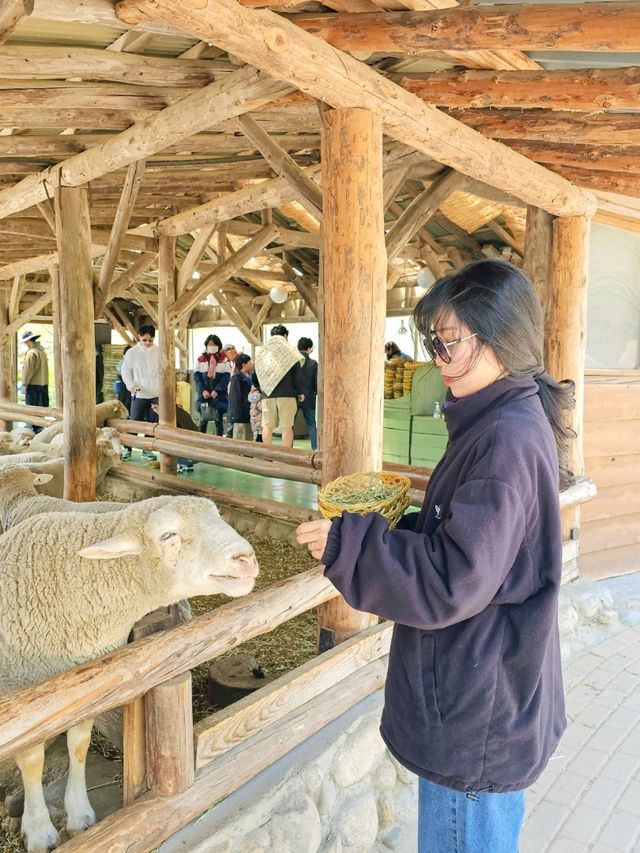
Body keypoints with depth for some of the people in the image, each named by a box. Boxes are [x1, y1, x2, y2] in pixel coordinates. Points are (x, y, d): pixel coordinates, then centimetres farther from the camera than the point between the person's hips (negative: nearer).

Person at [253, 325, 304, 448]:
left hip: (268, 395, 3)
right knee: (287, 426, 1)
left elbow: (255, 375, 13)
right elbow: (297, 375, -3)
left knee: (267, 426, 6)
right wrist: (300, 392, 7)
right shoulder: (290, 352, -2)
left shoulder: (262, 352, 8)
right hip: (287, 394, -3)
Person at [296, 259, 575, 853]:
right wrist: (397, 515, 2)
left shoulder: (507, 441, -27)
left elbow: (451, 583, -27)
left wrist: (346, 543, -22)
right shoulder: (511, 423, 5)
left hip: (475, 719, -9)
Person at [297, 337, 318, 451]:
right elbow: (316, 382, -4)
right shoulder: (313, 363, -7)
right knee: (311, 424, 9)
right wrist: (317, 393, 14)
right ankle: (315, 448, 4)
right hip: (308, 398, -1)